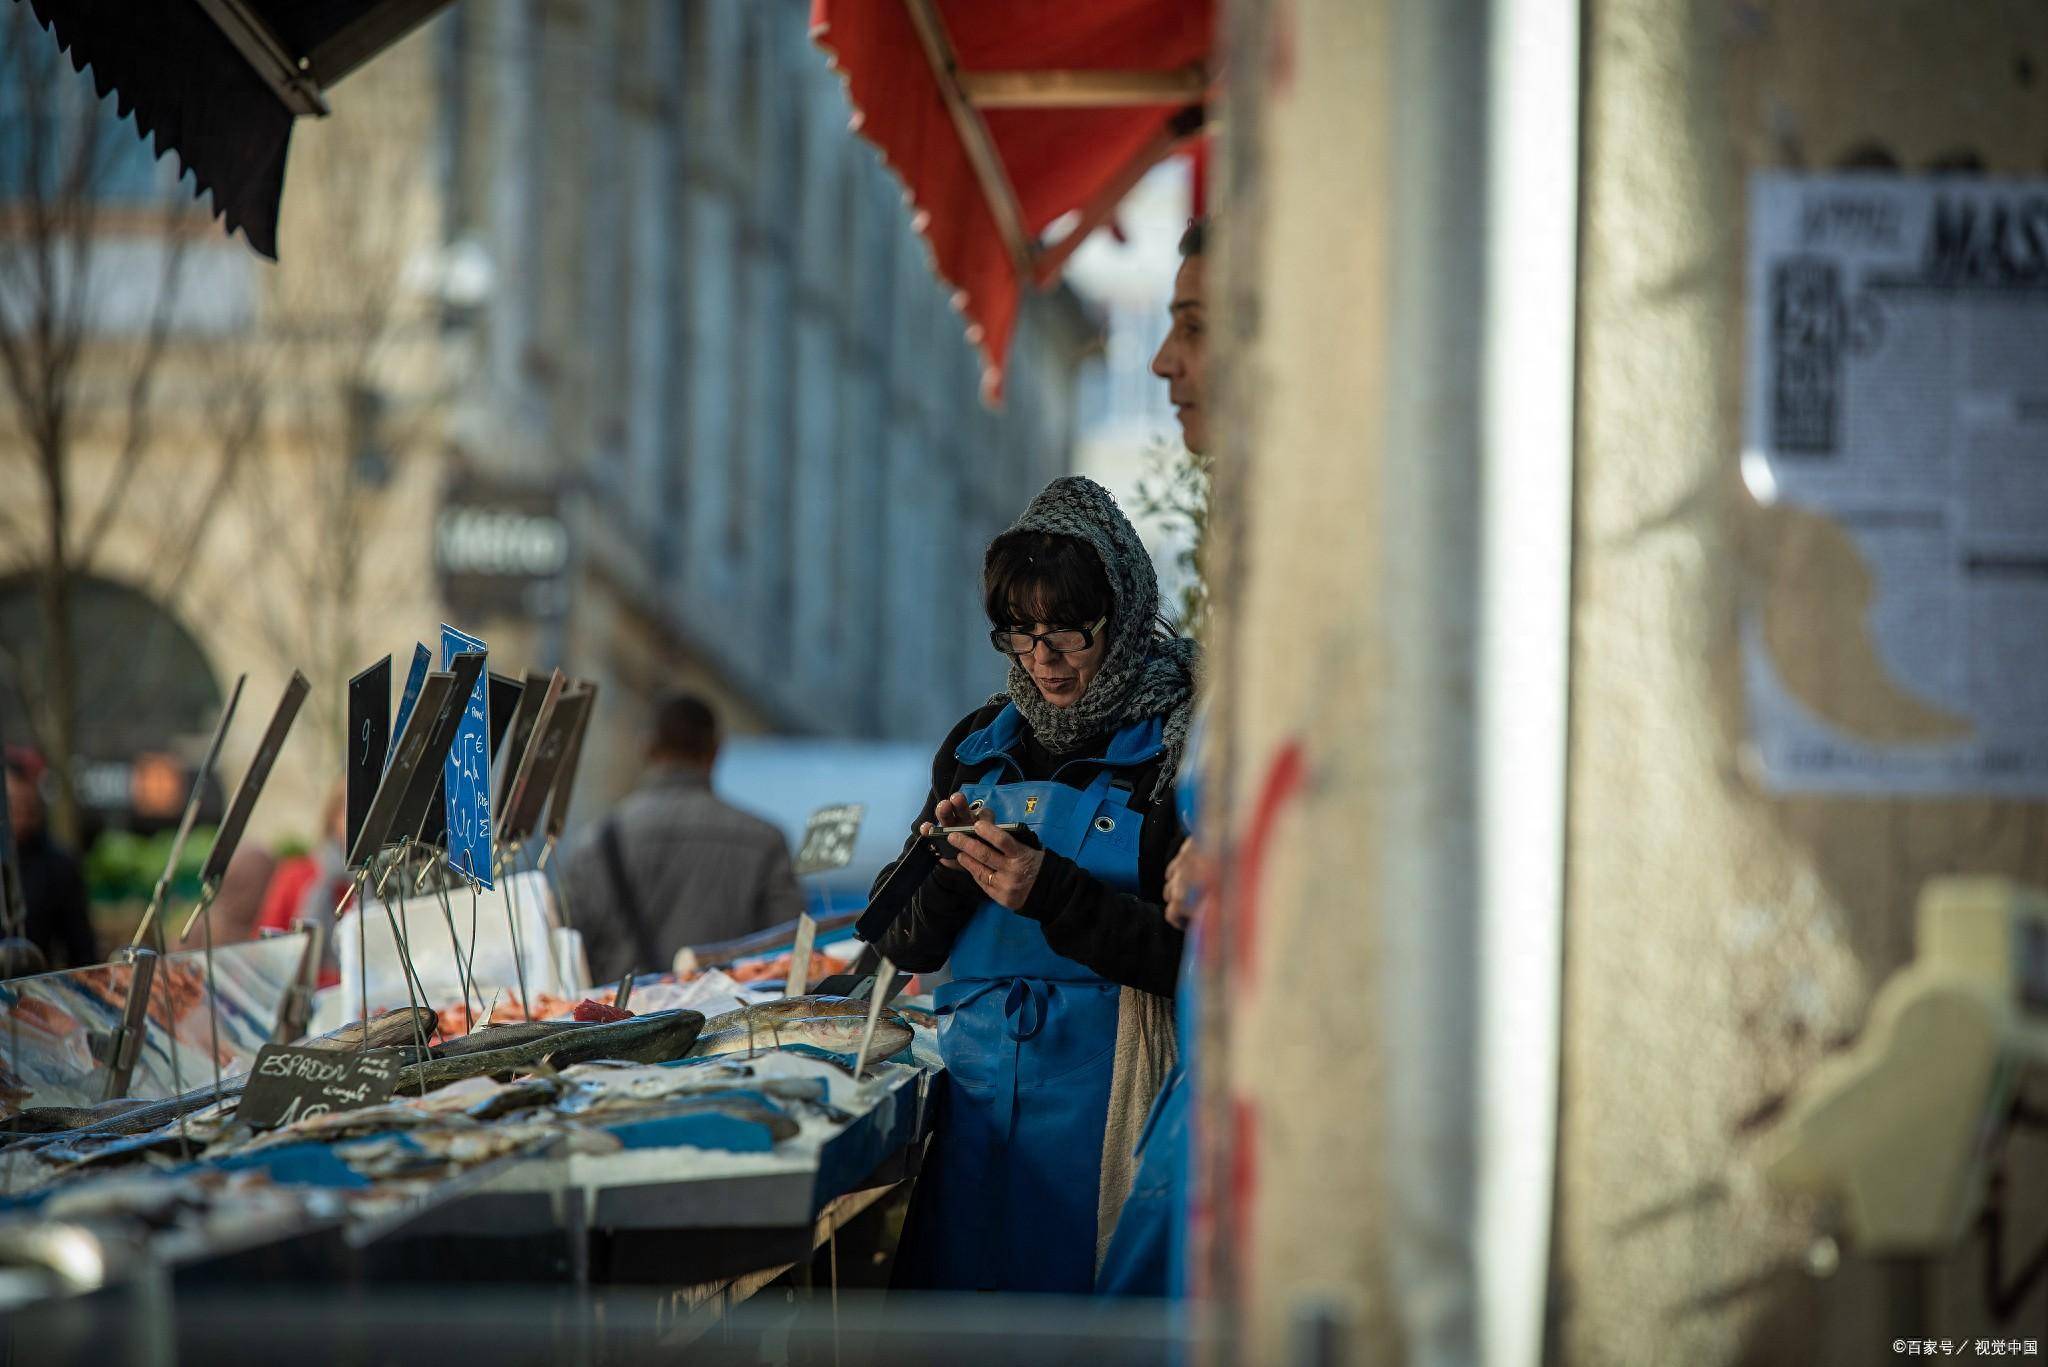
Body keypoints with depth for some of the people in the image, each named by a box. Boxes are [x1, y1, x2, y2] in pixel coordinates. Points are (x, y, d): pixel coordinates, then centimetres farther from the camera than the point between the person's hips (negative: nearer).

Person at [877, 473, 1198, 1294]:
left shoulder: (1176, 744, -3)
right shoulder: (980, 743, 13)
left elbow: (1194, 952, -13)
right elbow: (903, 943, 13)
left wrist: (1050, 894, -21)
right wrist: (948, 871, -7)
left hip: (1103, 1091, -5)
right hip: (976, 1084, 5)